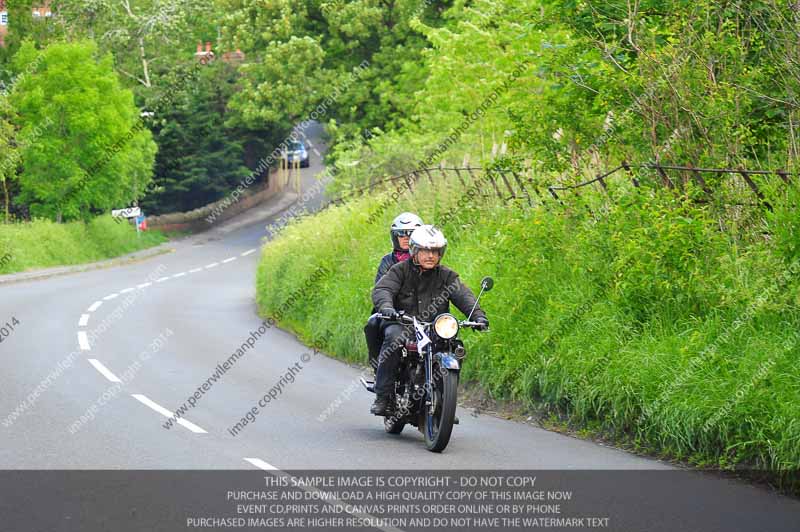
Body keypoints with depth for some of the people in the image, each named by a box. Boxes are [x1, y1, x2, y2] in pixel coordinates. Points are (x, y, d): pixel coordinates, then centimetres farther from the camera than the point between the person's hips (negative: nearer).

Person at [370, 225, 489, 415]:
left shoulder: (446, 276, 10)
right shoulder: (400, 270, 3)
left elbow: (463, 295, -3)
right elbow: (382, 289, -11)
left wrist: (477, 315, -23)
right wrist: (386, 306, -35)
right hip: (403, 324, -2)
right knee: (394, 337, -34)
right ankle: (382, 396, -29)